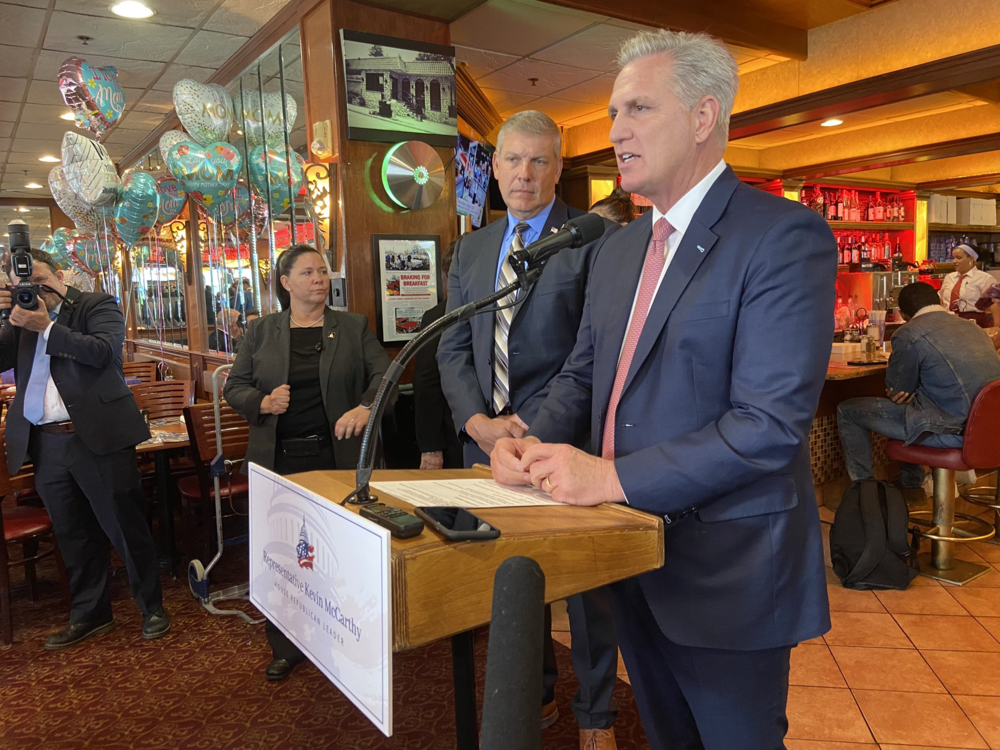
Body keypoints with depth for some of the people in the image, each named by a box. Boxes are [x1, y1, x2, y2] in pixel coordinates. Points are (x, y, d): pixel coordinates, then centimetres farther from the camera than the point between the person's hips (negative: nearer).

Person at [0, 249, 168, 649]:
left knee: (124, 526, 3)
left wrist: (47, 328, -14)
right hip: (45, 444, 6)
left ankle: (152, 606, 19)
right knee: (73, 534, 16)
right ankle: (89, 613, 31)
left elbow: (104, 351, -16)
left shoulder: (97, 305, 0)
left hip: (97, 437, -5)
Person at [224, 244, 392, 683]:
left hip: (339, 456, -1)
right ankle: (285, 648, 25)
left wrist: (365, 407, -20)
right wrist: (263, 403, -12)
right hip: (279, 460, 1)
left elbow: (384, 373, -1)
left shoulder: (353, 327, 7)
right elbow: (234, 387, 9)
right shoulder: (261, 332, 9)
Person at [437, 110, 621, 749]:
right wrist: (478, 422, -4)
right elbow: (453, 348, 11)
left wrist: (539, 428, -16)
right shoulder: (472, 249, 14)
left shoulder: (595, 239, -5)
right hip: (489, 438, 5)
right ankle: (534, 696, 37)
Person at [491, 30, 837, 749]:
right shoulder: (619, 247, 9)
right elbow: (582, 373, 13)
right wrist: (535, 443, -7)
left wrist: (614, 476, -26)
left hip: (724, 568, -7)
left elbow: (774, 420, -24)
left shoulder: (786, 235, -16)